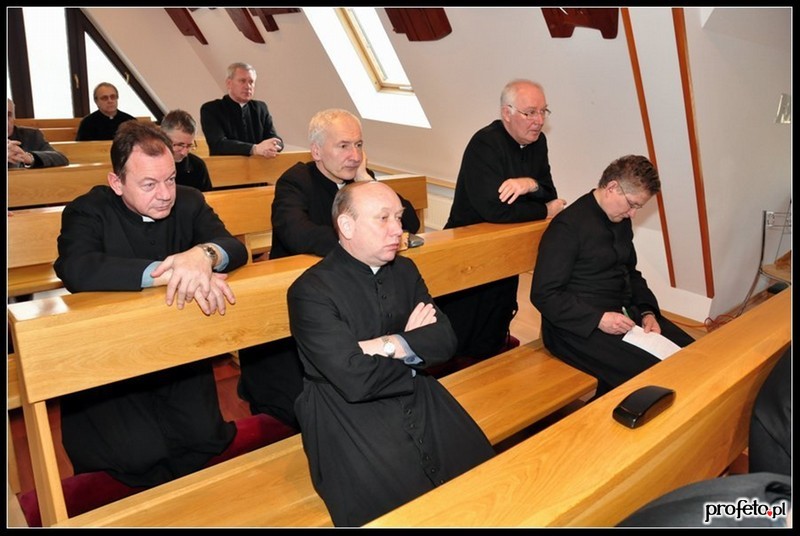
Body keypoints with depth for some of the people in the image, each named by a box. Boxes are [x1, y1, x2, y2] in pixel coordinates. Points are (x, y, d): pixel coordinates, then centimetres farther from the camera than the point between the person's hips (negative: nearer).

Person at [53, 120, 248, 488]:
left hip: (178, 347, 3)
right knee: (141, 453, -17)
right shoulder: (88, 212, -11)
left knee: (205, 436, -13)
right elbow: (75, 270, -31)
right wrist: (168, 272, -40)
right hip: (108, 356, -2)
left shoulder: (189, 202, -1)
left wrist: (205, 254, -39)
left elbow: (236, 249, -14)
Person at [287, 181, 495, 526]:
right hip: (350, 416, -5)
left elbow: (445, 341, 0)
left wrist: (391, 345, -16)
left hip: (419, 402, 6)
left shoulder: (405, 270, 8)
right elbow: (355, 380, -21)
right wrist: (416, 347, -7)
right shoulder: (311, 291, -13)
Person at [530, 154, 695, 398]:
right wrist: (599, 319, -24)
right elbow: (543, 295, -19)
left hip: (623, 312, 9)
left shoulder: (621, 221, 10)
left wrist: (647, 311, 3)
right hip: (578, 326, -9)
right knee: (648, 372, -23)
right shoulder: (568, 225, -16)